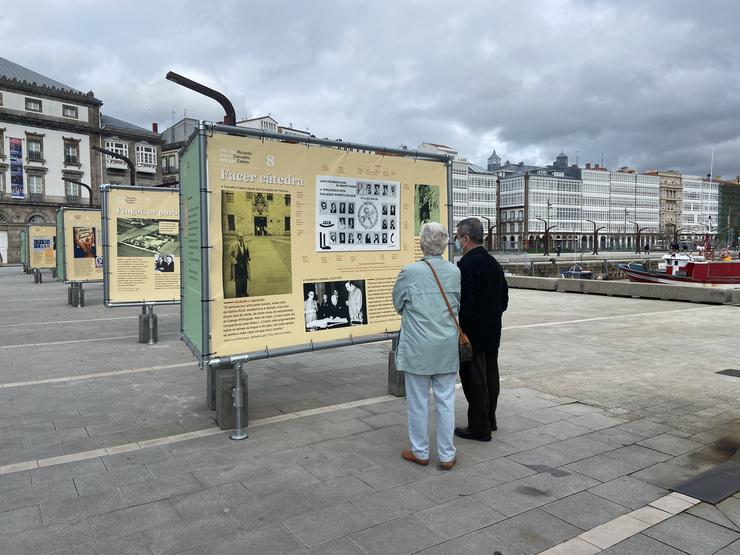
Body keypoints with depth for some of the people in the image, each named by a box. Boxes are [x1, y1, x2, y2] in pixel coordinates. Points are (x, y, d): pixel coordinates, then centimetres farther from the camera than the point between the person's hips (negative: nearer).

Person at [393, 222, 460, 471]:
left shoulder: (410, 272, -14)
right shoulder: (455, 272, -4)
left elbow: (398, 304, 1)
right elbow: (459, 305, 9)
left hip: (418, 348, -3)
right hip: (447, 348, 3)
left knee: (418, 401, 11)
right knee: (446, 401, 11)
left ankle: (420, 452, 25)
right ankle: (446, 455, 20)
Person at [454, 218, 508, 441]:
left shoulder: (465, 265, -19)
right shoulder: (494, 263, 8)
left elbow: (464, 303, -23)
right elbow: (504, 299, 14)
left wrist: (460, 330, -10)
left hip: (472, 333, -9)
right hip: (493, 332, 9)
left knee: (474, 380, 1)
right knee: (490, 376, 17)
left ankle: (479, 428, 10)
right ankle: (489, 420, 30)